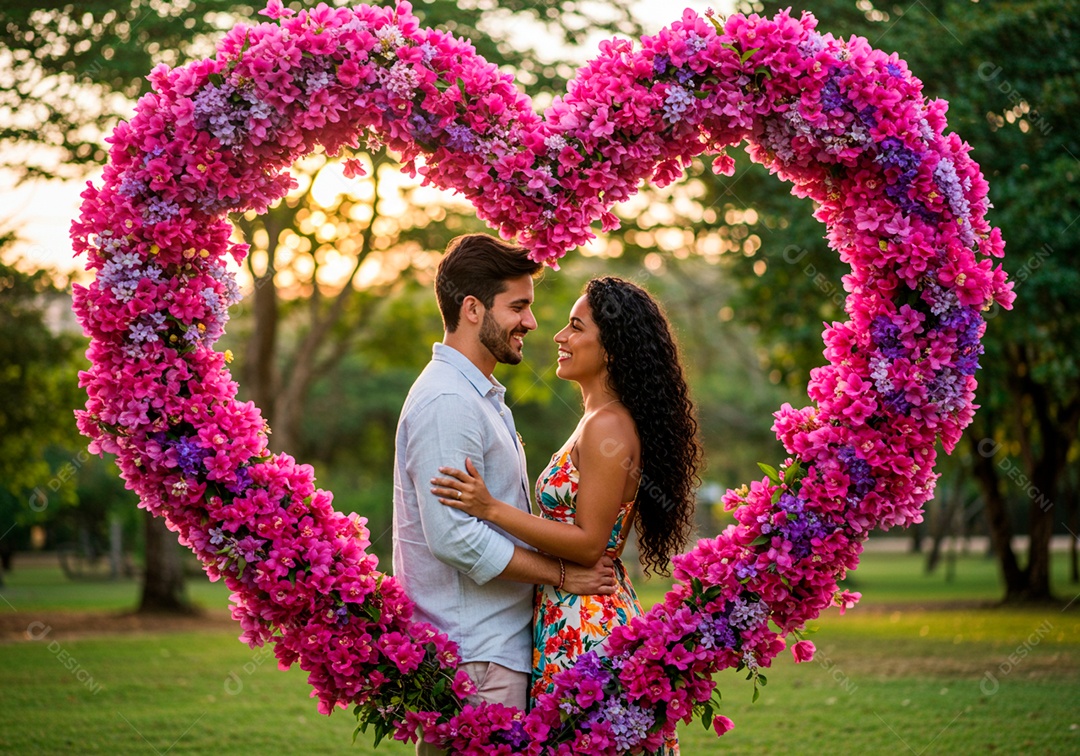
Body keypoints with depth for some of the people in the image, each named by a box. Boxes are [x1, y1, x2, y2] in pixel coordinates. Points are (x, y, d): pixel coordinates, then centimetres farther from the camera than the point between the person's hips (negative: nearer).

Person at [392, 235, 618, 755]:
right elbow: (455, 536, -22)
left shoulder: (483, 397, 19)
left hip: (501, 646, 10)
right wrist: (562, 575, -13)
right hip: (471, 656, -10)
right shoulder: (447, 402, -16)